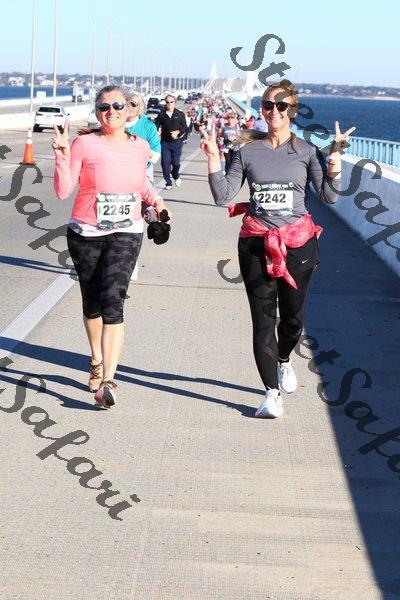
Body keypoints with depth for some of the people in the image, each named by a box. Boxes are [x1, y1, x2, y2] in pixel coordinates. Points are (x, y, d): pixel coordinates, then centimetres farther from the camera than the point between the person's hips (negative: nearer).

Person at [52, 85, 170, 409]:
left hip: (126, 234, 0)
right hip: (86, 234, 0)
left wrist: (156, 199, 5)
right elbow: (63, 191, -9)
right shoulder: (85, 144, -6)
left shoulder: (140, 147, 5)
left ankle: (107, 380, -21)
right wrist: (63, 157, -21)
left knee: (113, 300, -17)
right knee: (92, 302, 14)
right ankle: (97, 361, 40)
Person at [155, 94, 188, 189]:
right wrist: (158, 130, -19)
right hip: (165, 141, 1)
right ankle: (168, 183, 8)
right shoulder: (161, 115, 3)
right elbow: (157, 126, 3)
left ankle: (176, 176, 32)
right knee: (165, 163, -3)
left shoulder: (180, 114, 1)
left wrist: (178, 132, -17)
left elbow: (185, 127, 0)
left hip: (177, 141, -1)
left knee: (176, 162, 0)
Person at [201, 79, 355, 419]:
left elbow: (329, 196, -7)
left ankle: (284, 360, 43)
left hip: (298, 242, 0)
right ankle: (272, 393, 5)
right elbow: (223, 197, 2)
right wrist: (213, 159, -8)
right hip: (257, 244, 0)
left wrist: (335, 156, -17)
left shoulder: (306, 151, 2)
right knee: (263, 320, -2)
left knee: (293, 317, 10)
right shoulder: (248, 152, 4)